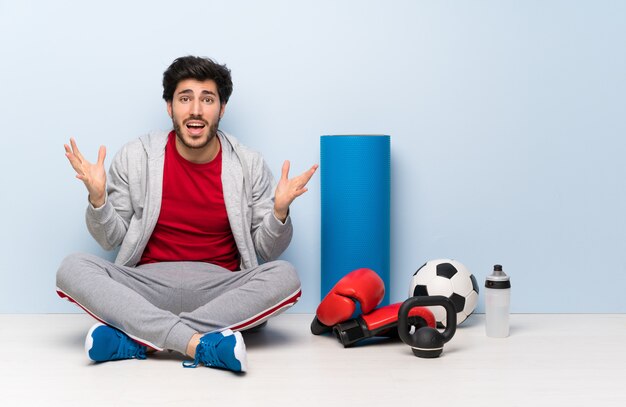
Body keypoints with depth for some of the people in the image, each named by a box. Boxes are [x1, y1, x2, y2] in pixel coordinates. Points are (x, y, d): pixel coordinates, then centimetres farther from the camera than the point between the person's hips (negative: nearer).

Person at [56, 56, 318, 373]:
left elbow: (265, 251, 6)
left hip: (220, 289, 0)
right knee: (72, 269, -25)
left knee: (284, 276, -29)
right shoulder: (136, 157, 2)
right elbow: (111, 240, 7)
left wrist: (279, 211, -14)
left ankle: (132, 340, -31)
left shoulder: (249, 165, 2)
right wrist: (97, 198, -11)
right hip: (148, 285, 0)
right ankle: (199, 343, -38)